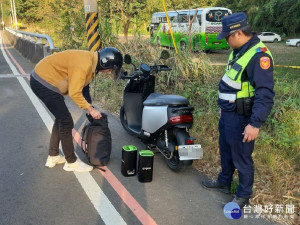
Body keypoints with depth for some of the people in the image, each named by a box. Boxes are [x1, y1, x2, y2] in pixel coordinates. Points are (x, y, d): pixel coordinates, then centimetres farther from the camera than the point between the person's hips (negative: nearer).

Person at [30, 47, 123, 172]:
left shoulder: (90, 60, 5)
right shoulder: (84, 65, -26)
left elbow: (82, 87, 12)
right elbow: (74, 93, -26)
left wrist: (89, 107, 7)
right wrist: (90, 109, -16)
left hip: (42, 79, 11)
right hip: (43, 82, -11)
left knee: (61, 119, 18)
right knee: (66, 122, -6)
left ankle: (53, 157, 29)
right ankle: (71, 162, 8)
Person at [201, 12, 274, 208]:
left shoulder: (259, 55, -24)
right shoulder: (238, 51, 8)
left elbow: (265, 95, -27)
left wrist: (255, 124, -30)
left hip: (241, 118, -9)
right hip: (227, 113, 9)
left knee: (241, 157, 6)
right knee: (225, 151, 23)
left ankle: (243, 196, 25)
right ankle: (224, 181, 44)